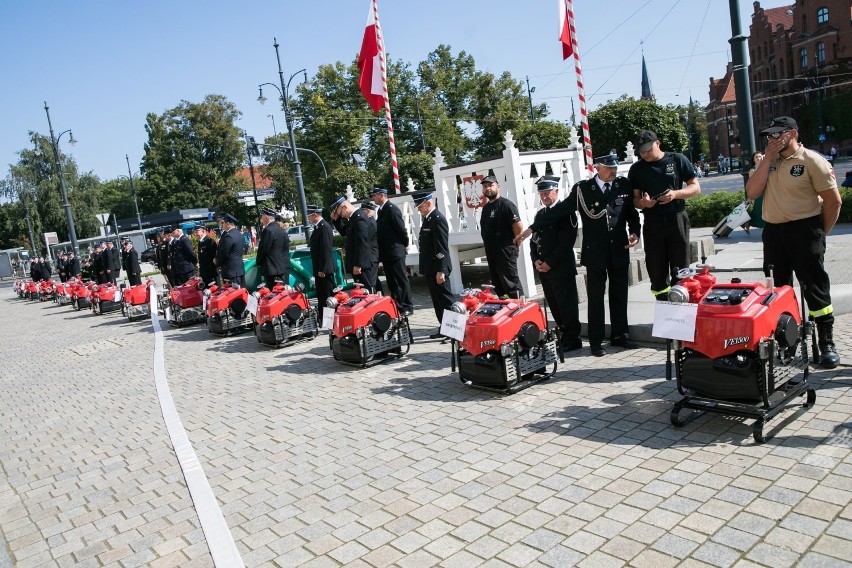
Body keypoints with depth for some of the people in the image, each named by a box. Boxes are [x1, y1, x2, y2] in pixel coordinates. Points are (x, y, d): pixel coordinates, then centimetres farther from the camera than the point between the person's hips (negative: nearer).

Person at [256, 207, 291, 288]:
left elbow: (263, 250, -13)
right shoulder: (282, 230, 12)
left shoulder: (268, 231, -15)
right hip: (284, 268, 9)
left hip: (273, 270, -9)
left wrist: (258, 263, 2)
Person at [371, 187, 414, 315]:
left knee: (401, 280, -2)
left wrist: (405, 245, -5)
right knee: (391, 281, 12)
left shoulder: (392, 209, -14)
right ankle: (396, 306, 20)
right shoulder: (381, 210, 14)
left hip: (395, 251, -9)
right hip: (386, 252, 9)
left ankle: (407, 307, 4)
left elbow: (401, 228, -15)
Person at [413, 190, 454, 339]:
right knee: (437, 301, 13)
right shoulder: (428, 219, 14)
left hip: (438, 269, -9)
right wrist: (426, 268, 16)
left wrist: (441, 270, -23)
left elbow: (442, 248, -21)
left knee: (446, 300, -2)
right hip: (430, 269, 9)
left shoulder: (438, 219, -16)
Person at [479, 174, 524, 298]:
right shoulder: (486, 207, 15)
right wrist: (489, 245, 15)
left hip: (505, 252, -9)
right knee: (497, 285, 14)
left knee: (511, 283, -7)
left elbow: (519, 226, -17)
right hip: (491, 253, 9)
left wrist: (513, 243, -7)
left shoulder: (506, 204, -11)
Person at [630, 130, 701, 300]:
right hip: (652, 223, 2)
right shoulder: (637, 168, 8)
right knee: (657, 272, 4)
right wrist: (642, 202, -14)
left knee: (680, 270, 0)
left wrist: (675, 194, -16)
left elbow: (696, 188, 2)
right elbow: (634, 199, 9)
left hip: (677, 220, -2)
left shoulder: (678, 160, 2)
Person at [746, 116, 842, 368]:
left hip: (804, 230, -6)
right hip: (773, 231, 6)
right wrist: (767, 159, -5)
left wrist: (820, 233, -2)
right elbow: (752, 193, -2)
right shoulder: (767, 162, 12)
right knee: (778, 288, 12)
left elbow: (833, 200, -8)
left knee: (816, 288, -3)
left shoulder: (812, 161, -7)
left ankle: (827, 345, 5)